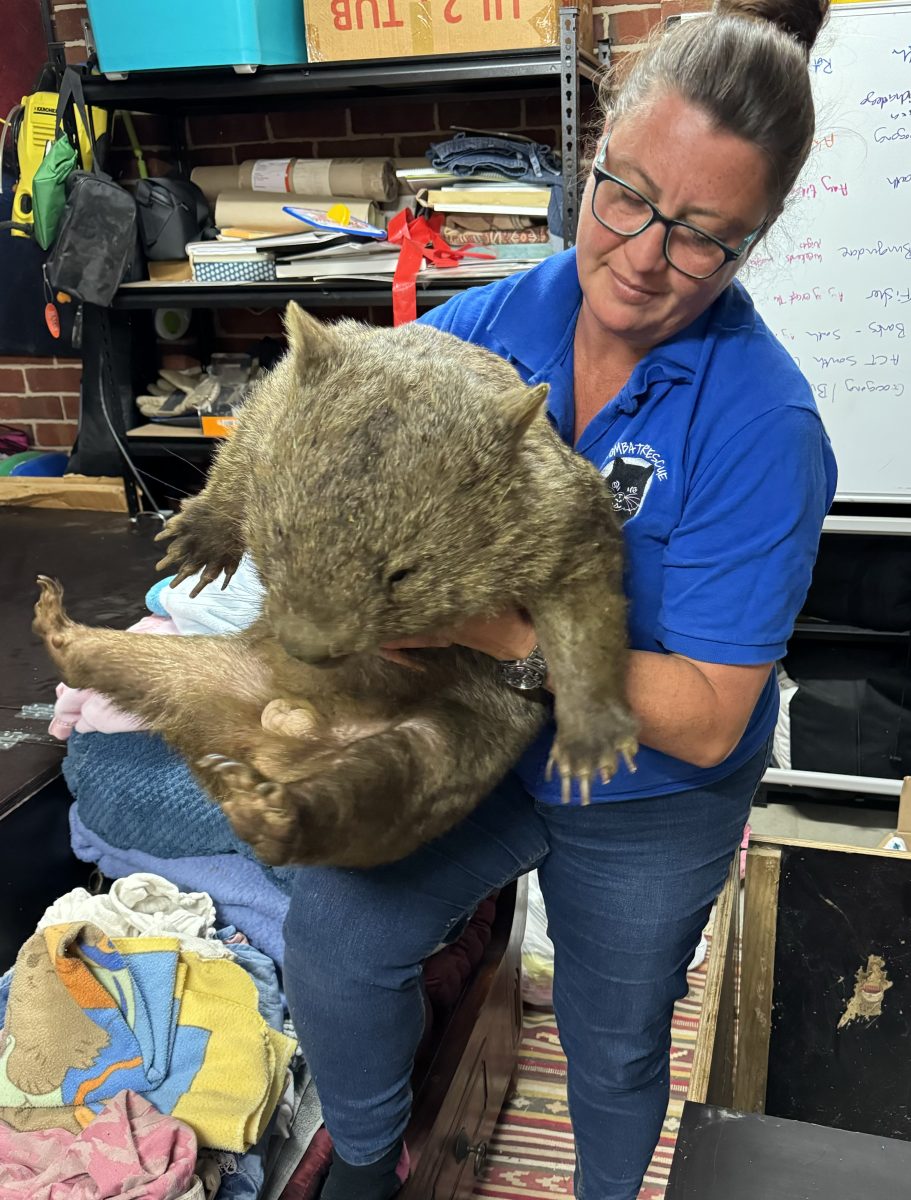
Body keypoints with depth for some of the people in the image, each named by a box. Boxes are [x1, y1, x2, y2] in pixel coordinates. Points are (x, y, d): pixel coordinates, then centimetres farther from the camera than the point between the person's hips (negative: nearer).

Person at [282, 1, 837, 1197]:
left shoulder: (762, 424, -27)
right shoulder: (478, 325, -14)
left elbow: (706, 720, -27)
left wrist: (508, 632, -38)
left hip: (645, 806, -2)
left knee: (614, 1042, 19)